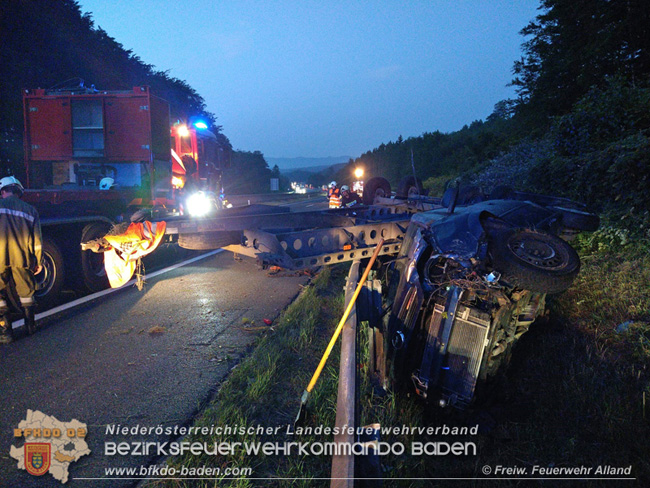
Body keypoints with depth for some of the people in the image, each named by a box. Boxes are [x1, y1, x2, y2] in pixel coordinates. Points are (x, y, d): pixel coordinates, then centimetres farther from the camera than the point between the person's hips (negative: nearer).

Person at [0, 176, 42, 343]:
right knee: (26, 291, 17)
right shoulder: (30, 210, 10)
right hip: (22, 258, 3)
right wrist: (39, 261, 15)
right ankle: (30, 325, 24)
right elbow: (37, 239, 9)